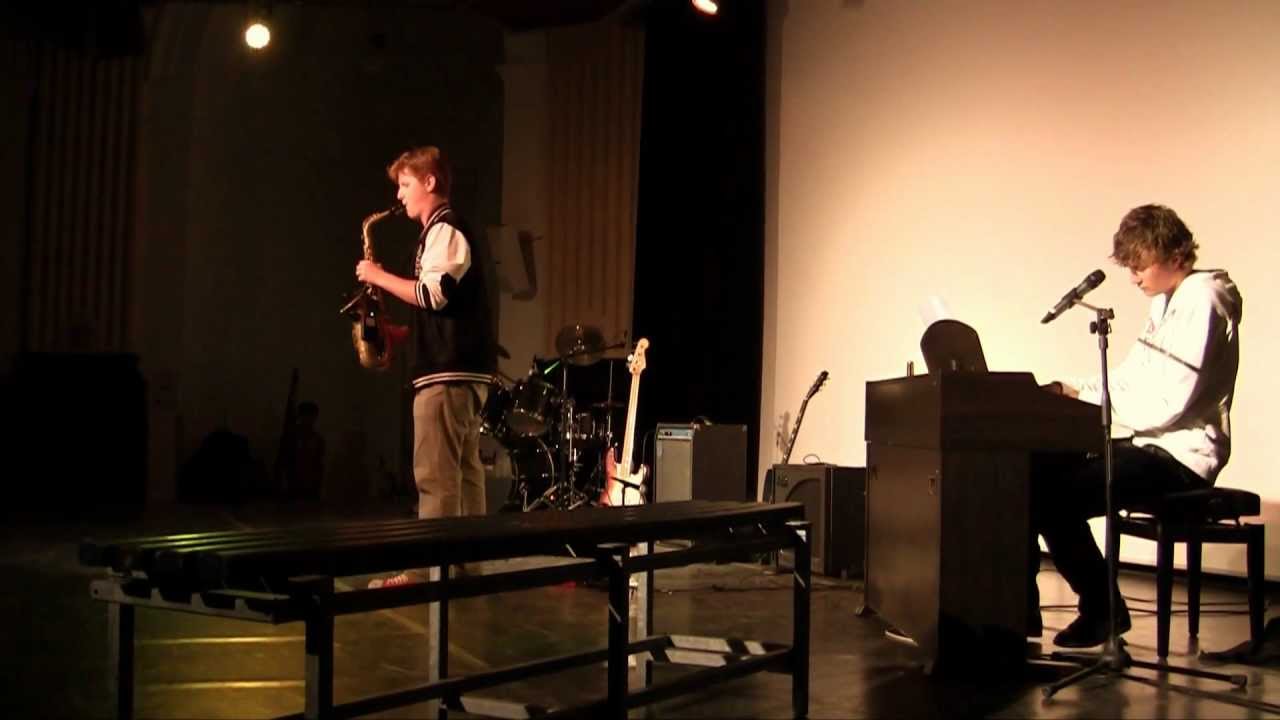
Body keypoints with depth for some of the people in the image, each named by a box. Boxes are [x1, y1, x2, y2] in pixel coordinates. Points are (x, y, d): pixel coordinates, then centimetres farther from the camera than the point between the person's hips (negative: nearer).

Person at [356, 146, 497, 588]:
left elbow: (432, 294, -22)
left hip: (448, 370, -11)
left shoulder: (443, 230, -9)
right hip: (463, 367, 11)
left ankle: (427, 569, -8)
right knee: (463, 472, 10)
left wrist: (379, 276, -11)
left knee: (434, 475, -10)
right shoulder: (447, 231, 23)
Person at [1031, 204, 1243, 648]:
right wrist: (1075, 391, 3)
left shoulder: (1203, 300, -15)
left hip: (1181, 454, -10)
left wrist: (1088, 400, -14)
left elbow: (1169, 403, -22)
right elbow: (1130, 379, 18)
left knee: (1055, 496, -22)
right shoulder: (1168, 303, 16)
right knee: (1030, 474, 0)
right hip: (1155, 446, 10)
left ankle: (1104, 612, -3)